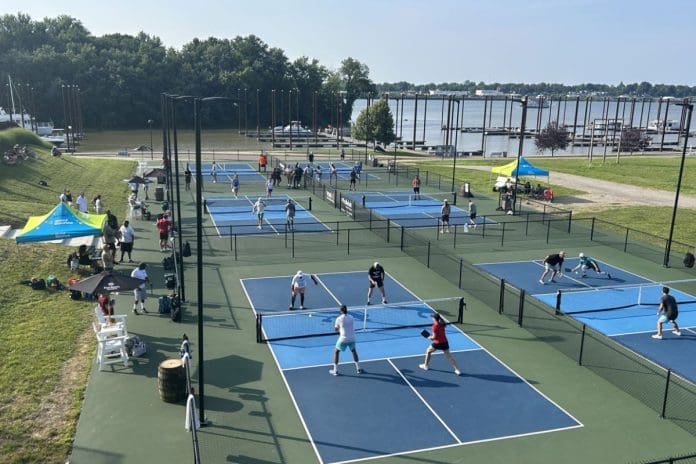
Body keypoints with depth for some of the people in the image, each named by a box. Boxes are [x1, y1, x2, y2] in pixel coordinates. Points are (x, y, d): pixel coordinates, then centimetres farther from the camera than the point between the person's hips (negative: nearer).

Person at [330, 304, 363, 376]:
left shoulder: (339, 319, -10)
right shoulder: (351, 317, 1)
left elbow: (336, 329, 1)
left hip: (343, 339, -3)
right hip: (352, 338, 4)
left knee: (336, 352, 16)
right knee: (353, 351, 28)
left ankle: (335, 370, 14)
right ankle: (358, 369, 29)